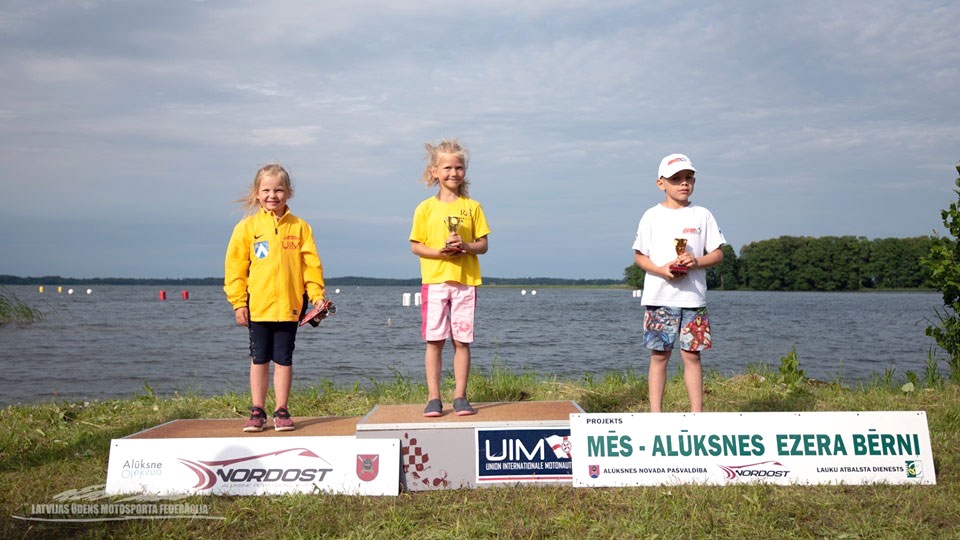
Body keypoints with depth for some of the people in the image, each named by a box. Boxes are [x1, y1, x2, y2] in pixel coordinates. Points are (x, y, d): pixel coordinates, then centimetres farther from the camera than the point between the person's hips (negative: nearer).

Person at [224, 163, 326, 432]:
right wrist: (238, 302, -3)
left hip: (289, 306, 0)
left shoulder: (299, 227, 3)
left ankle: (281, 411, 17)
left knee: (284, 359, 8)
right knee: (259, 359, 9)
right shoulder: (247, 227, 1)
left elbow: (312, 264, 3)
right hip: (258, 306, 0)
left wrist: (317, 296, -5)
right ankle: (257, 411, 19)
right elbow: (235, 265, 1)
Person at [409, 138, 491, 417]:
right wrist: (439, 252, -13)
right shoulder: (425, 208, 4)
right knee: (434, 340, -1)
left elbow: (483, 244, 7)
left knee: (462, 340, 3)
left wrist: (466, 246, -13)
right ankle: (433, 398, 7)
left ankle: (460, 396, 11)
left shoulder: (473, 207, 7)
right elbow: (415, 246, 4)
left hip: (466, 281, 1)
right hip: (434, 280, -1)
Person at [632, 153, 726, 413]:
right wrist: (661, 270, -13)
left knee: (691, 354, 2)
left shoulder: (702, 215, 6)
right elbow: (639, 255, 6)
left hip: (693, 297, 0)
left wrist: (696, 261, -13)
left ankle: (697, 413, 10)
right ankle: (655, 413, 9)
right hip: (659, 296, 0)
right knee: (659, 355, 3)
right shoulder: (652, 216, 5)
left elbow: (718, 254, 7)